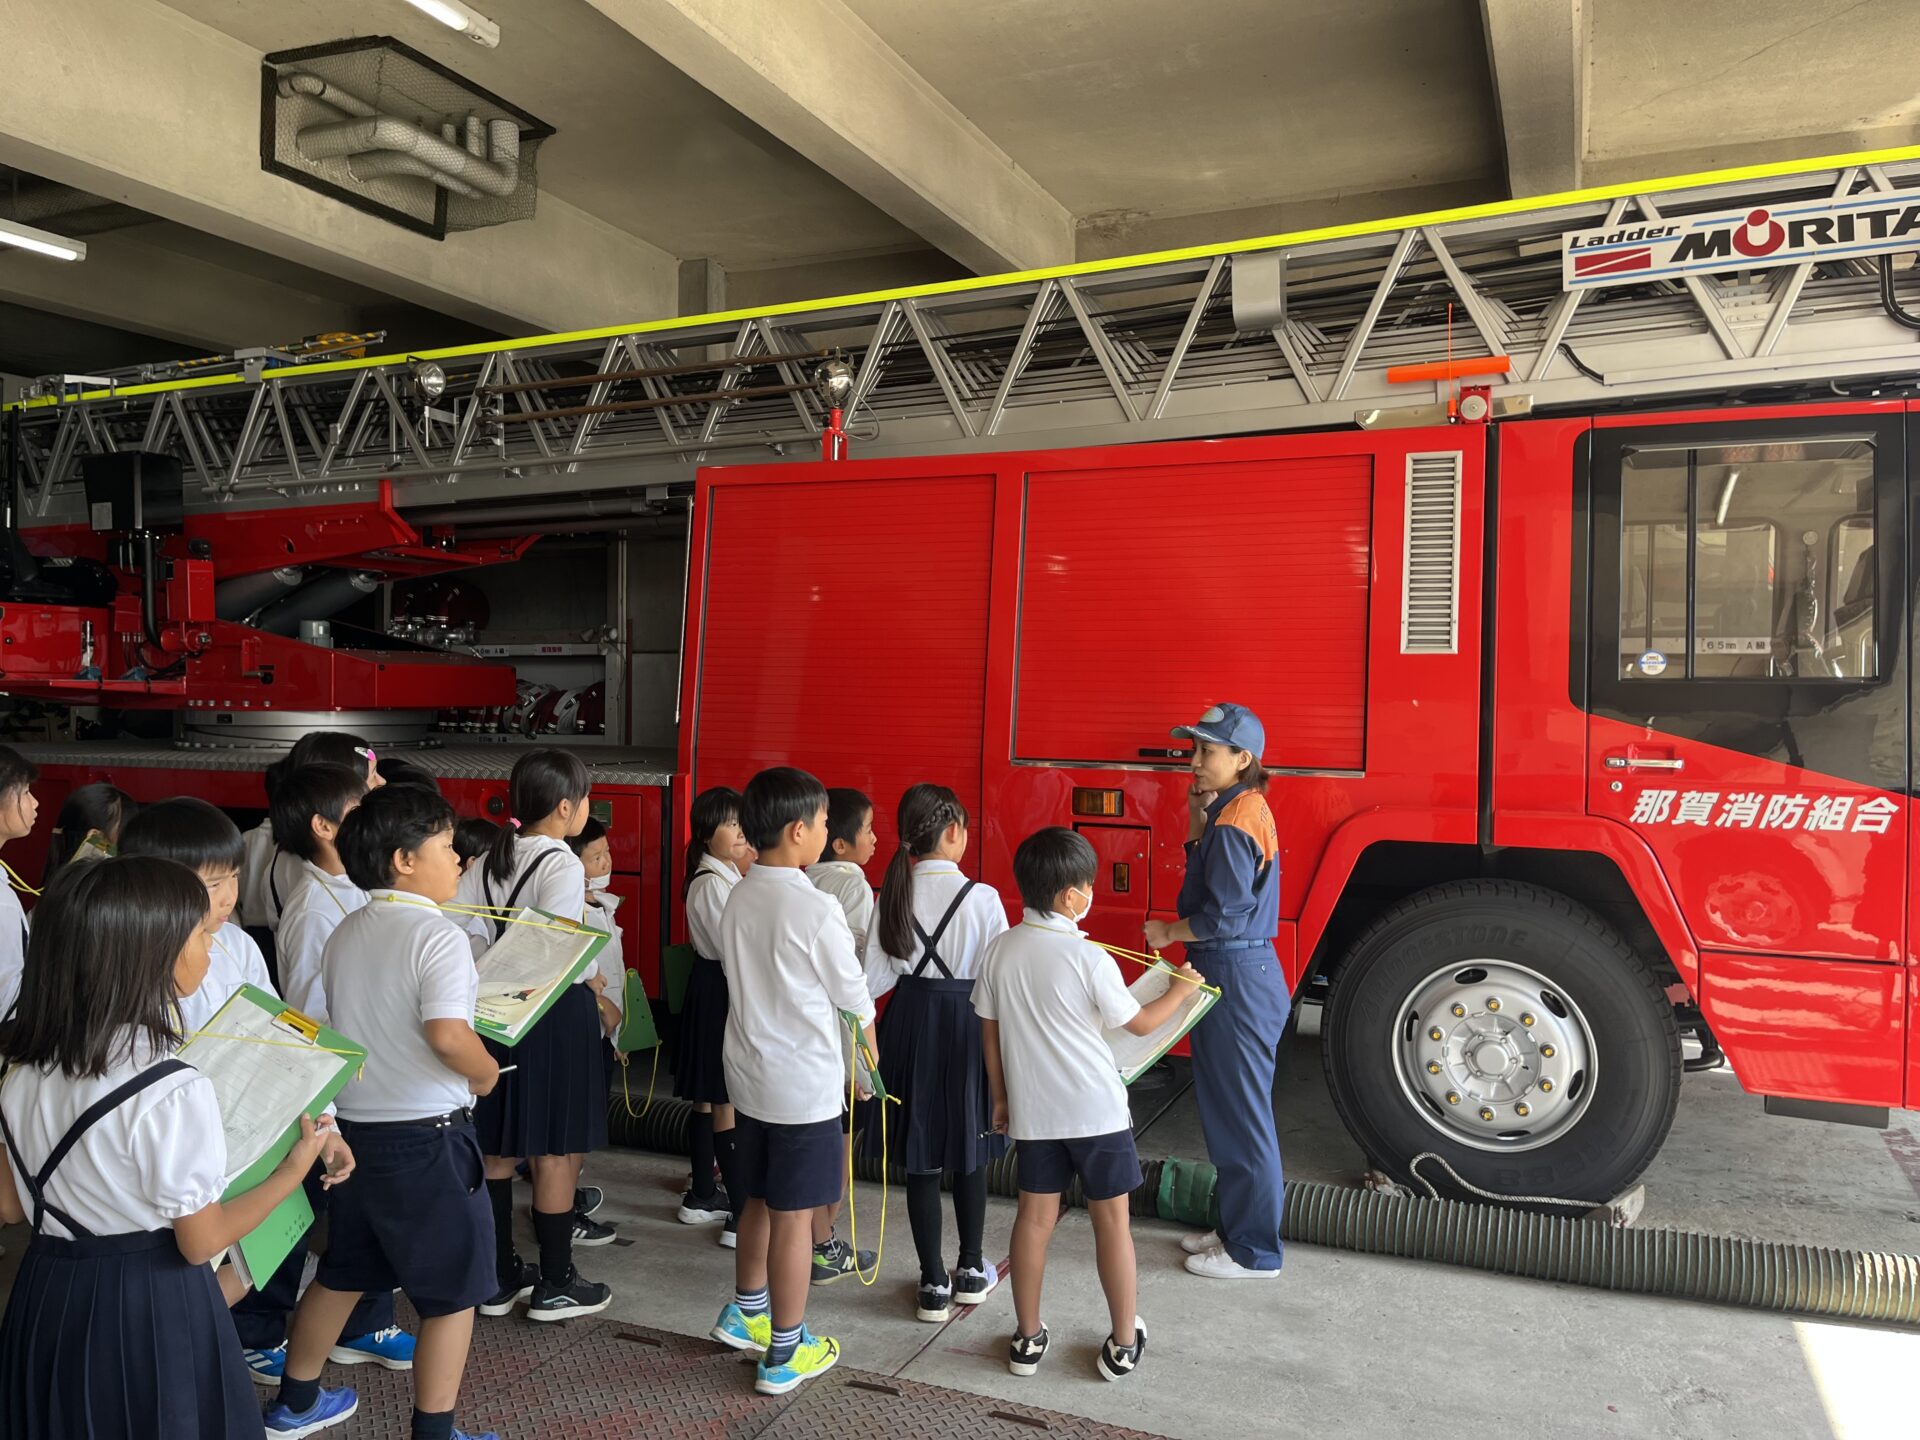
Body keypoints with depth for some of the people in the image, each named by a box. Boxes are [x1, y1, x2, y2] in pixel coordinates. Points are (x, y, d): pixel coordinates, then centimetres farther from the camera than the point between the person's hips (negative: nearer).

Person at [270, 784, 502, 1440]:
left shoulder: (347, 933, 6)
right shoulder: (437, 934, -18)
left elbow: (332, 1023, 14)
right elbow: (447, 1035, -30)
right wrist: (487, 1073, -12)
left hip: (356, 1123, 8)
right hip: (427, 1134, -8)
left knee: (343, 1269, 25)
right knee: (452, 1289, 6)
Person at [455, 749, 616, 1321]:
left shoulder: (490, 861, 6)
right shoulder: (563, 865, -16)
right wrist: (591, 980, -8)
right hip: (557, 1012, -7)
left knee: (498, 1146, 14)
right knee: (556, 1149, 3)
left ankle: (498, 1275, 25)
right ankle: (555, 1284, 12)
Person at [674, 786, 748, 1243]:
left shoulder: (725, 877, 11)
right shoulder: (713, 884, -19)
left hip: (720, 987, 10)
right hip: (720, 991, -10)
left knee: (709, 1099, 17)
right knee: (728, 1104, -5)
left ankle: (701, 1196, 28)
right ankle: (741, 1217, 0)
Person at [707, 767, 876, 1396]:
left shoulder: (737, 900, 0)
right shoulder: (815, 910, -21)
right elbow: (854, 998, -9)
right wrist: (868, 1061, 12)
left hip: (749, 1075, 7)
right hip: (805, 1084, -7)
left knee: (760, 1198, 23)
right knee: (793, 1216, 5)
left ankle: (746, 1313, 39)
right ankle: (784, 1354, 17)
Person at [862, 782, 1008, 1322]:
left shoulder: (893, 894, -6)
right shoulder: (981, 897, -15)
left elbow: (876, 977, -4)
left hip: (911, 1020, 2)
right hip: (967, 1022, -2)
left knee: (920, 1157, 11)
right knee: (969, 1152, 16)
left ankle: (933, 1284, 19)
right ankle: (971, 1270, 31)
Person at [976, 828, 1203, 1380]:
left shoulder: (1000, 951, -3)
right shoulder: (1088, 958, -17)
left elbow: (990, 1034, 4)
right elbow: (1140, 1023, -5)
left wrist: (1001, 1097, 16)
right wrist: (1180, 989, 12)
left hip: (1032, 1112, 4)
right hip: (1097, 1111, -4)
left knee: (1035, 1218, 14)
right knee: (1112, 1222, 10)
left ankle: (1028, 1339, 23)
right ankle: (1123, 1343, 21)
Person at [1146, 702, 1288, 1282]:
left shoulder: (1234, 823, -20)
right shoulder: (1243, 809, 12)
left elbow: (1223, 915, -22)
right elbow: (1205, 874, 16)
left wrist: (1169, 933, -7)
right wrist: (1198, 816, 6)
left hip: (1236, 978, -10)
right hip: (1237, 973, 10)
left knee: (1241, 1115, 1)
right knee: (1226, 1110, 19)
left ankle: (1254, 1252, 14)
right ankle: (1236, 1228, 32)